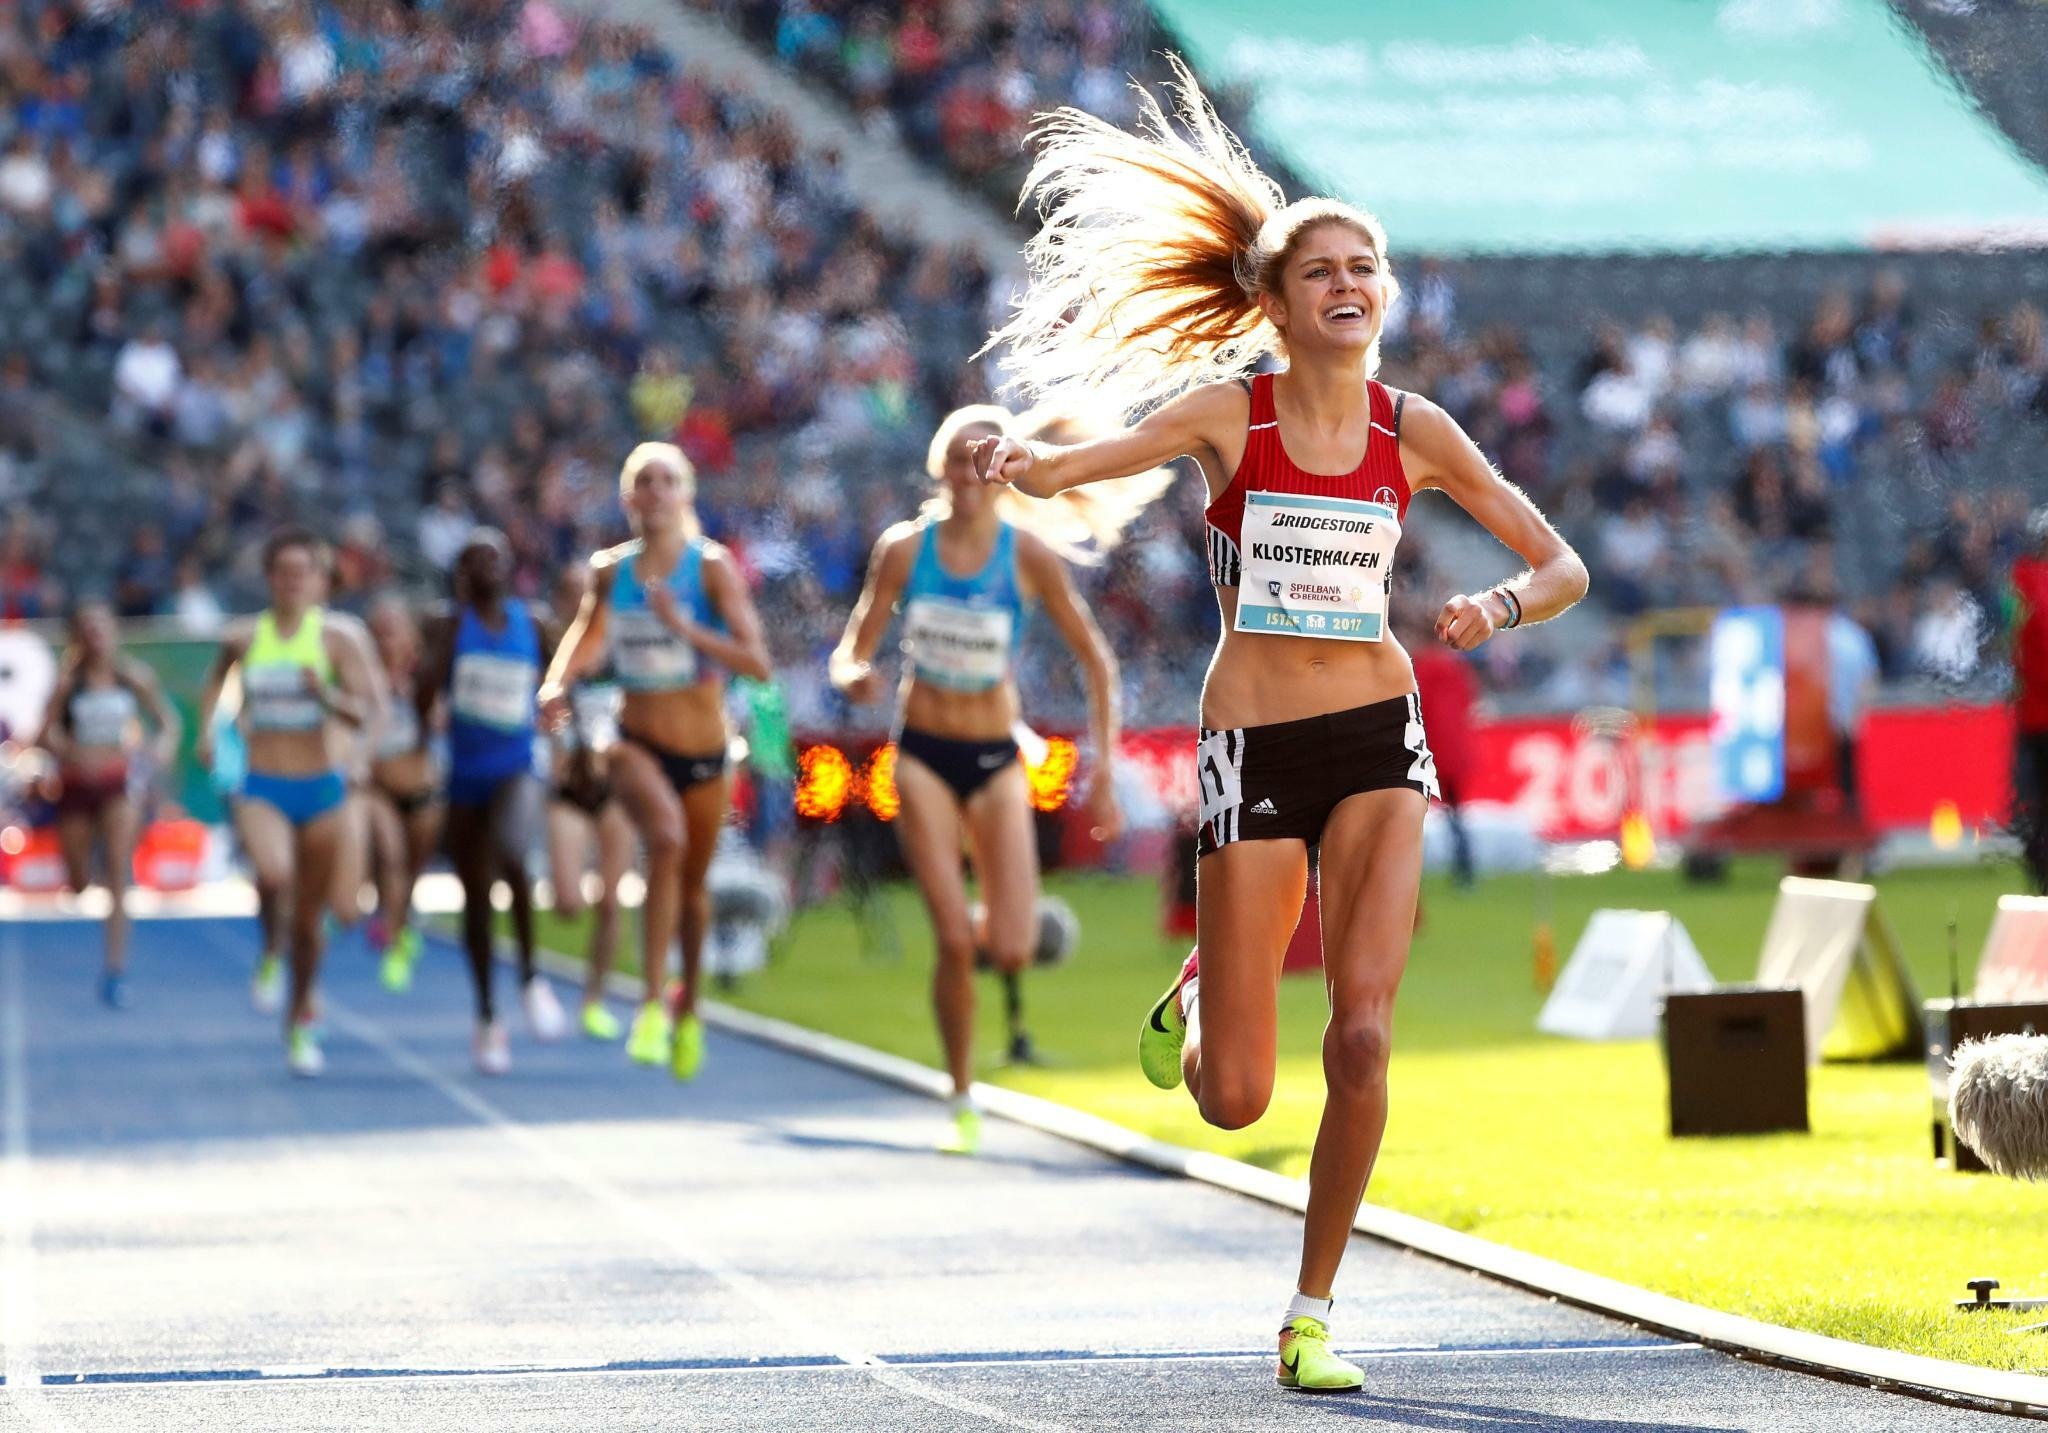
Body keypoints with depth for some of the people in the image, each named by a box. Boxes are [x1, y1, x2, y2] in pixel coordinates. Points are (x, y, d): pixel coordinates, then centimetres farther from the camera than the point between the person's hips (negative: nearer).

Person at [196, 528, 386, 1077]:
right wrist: (207, 731, 14)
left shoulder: (336, 636, -6)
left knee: (310, 916, 9)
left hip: (320, 789, 0)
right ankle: (270, 954, 0)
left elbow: (369, 716, -10)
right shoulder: (243, 638, 1)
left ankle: (301, 1022, 30)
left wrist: (327, 695, -27)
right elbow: (217, 678, 24)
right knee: (274, 874, -31)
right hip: (262, 789, 0)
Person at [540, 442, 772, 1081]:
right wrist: (558, 682, 2)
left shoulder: (713, 566, -10)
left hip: (705, 752, 0)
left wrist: (685, 627, -28)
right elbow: (590, 632, 20)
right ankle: (652, 1004, -26)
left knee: (692, 883, 15)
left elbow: (757, 662, -17)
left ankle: (688, 1006, 43)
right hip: (638, 743, 0)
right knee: (666, 838, -31)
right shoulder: (610, 569, -1)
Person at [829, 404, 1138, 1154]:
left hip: (996, 760, 0)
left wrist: (1104, 768, -7)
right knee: (954, 942, -11)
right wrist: (855, 675, -23)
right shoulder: (904, 548, -4)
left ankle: (993, 917, 28)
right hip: (923, 754, 0)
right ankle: (962, 1100, 6)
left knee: (1011, 950, -11)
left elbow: (1096, 662, -2)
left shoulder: (1029, 557, -8)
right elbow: (851, 653, 2)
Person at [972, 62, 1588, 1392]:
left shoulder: (1413, 429, 2)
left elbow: (1565, 567, 6)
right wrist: (1018, 461, -40)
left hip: (1381, 737, 2)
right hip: (1256, 747, -2)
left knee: (1362, 1038, -16)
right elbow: (1063, 468, -16)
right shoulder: (1226, 410, -5)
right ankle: (1198, 995, 38)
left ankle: (1314, 1315, -1)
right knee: (1236, 1100, -1)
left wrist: (1500, 605, -16)